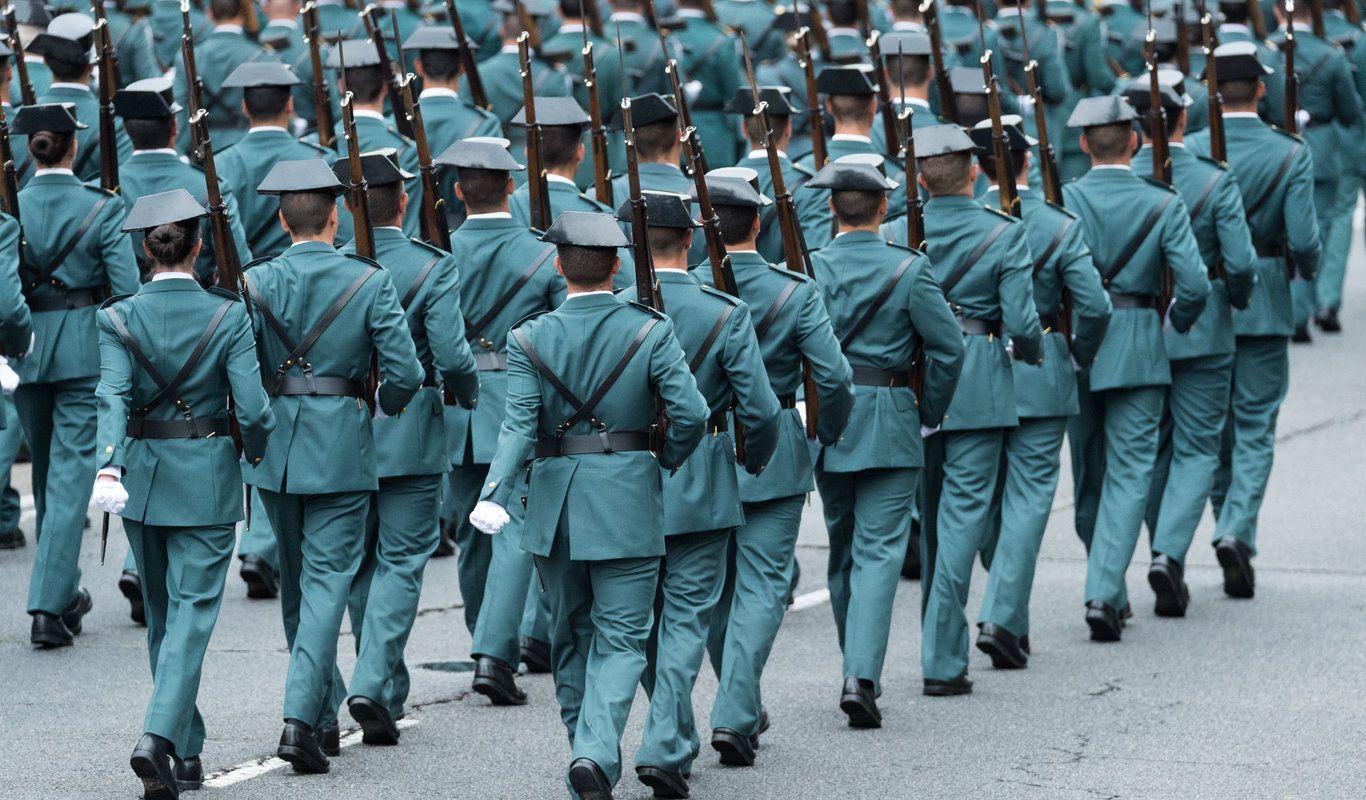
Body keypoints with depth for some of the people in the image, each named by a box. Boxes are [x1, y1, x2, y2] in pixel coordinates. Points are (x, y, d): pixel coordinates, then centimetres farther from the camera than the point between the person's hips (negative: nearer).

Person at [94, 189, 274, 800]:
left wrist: (108, 467, -30)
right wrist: (257, 451, 8)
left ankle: (186, 751, 24)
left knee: (163, 614, 17)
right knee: (192, 612, -3)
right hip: (206, 478, -2)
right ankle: (159, 737, -23)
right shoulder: (228, 315, -9)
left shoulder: (119, 318, -5)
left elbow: (113, 396, -20)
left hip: (140, 477, 2)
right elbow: (252, 407, -12)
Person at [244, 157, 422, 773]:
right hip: (342, 450, -3)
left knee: (296, 581, 16)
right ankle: (302, 718, -15)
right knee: (326, 581, -2)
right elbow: (405, 373, -10)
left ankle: (325, 714, 27)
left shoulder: (254, 283, -3)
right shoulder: (370, 282, -7)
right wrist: (386, 404, 12)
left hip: (273, 448, 3)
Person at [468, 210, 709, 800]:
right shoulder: (650, 332, -6)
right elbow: (691, 414, -13)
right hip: (628, 503, -2)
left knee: (571, 636, 17)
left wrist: (495, 494, -23)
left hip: (554, 506, 2)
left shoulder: (530, 339, -3)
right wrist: (665, 462, 6)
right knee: (620, 638, 0)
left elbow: (519, 424, -15)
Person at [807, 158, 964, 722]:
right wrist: (929, 413, 6)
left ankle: (859, 669, 29)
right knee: (879, 550, -3)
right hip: (889, 426, -3)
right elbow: (948, 347, -7)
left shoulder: (808, 268, -4)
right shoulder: (909, 269, -7)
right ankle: (861, 675, -17)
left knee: (842, 548, 17)